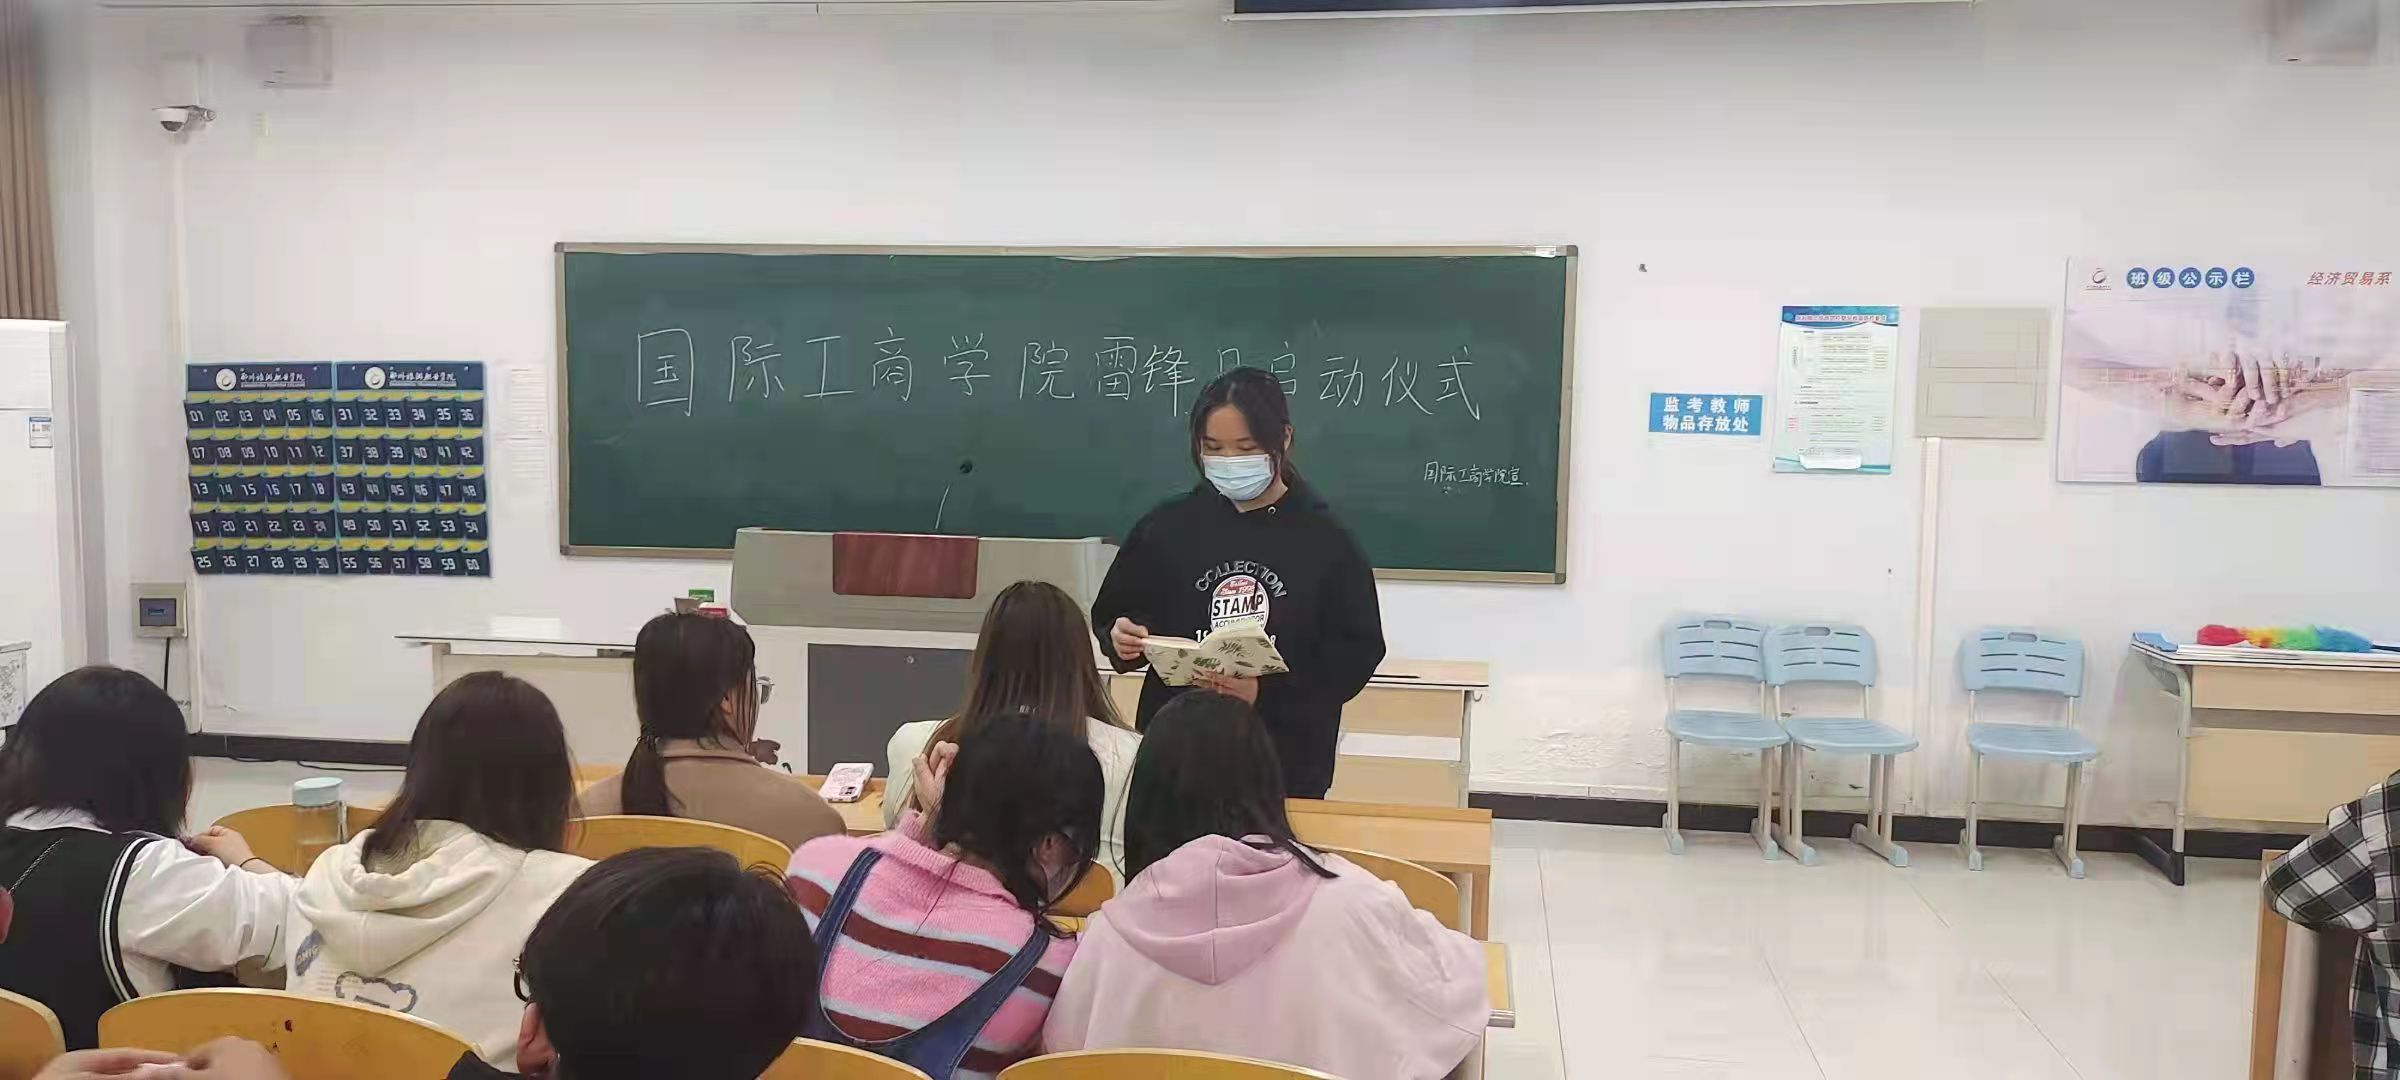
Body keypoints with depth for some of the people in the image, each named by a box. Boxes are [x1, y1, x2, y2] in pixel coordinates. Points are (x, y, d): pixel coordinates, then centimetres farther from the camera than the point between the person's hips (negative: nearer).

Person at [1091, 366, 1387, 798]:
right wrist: (1122, 639, -12)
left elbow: (1358, 652, -5)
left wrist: (1266, 693, -18)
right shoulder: (1168, 526, 2)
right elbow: (1111, 616, 12)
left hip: (1287, 765, -1)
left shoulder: (1324, 540, -3)